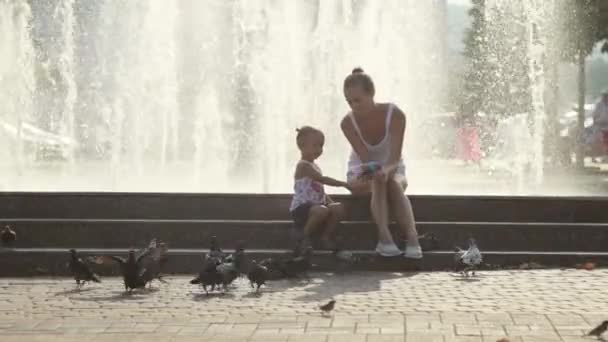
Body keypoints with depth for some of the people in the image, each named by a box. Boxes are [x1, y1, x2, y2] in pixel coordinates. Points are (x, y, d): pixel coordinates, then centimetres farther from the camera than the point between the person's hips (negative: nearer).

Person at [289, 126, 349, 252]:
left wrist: (331, 203, 7)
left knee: (338, 208, -16)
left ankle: (326, 236, 0)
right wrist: (343, 184, -28)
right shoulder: (303, 165, -11)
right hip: (301, 208, -8)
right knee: (322, 210, -37)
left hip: (317, 205, 8)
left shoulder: (315, 167, 20)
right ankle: (305, 239, -14)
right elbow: (323, 179, -24)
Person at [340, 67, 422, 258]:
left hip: (392, 169, 0)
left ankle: (412, 238, -52)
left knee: (394, 184, -35)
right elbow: (364, 157, -24)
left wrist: (386, 170, -51)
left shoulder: (395, 115, -21)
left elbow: (395, 158, -28)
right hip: (361, 173, 0)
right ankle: (384, 238, -52)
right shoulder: (348, 123, -17)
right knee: (378, 182, -35)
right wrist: (371, 171, -48)